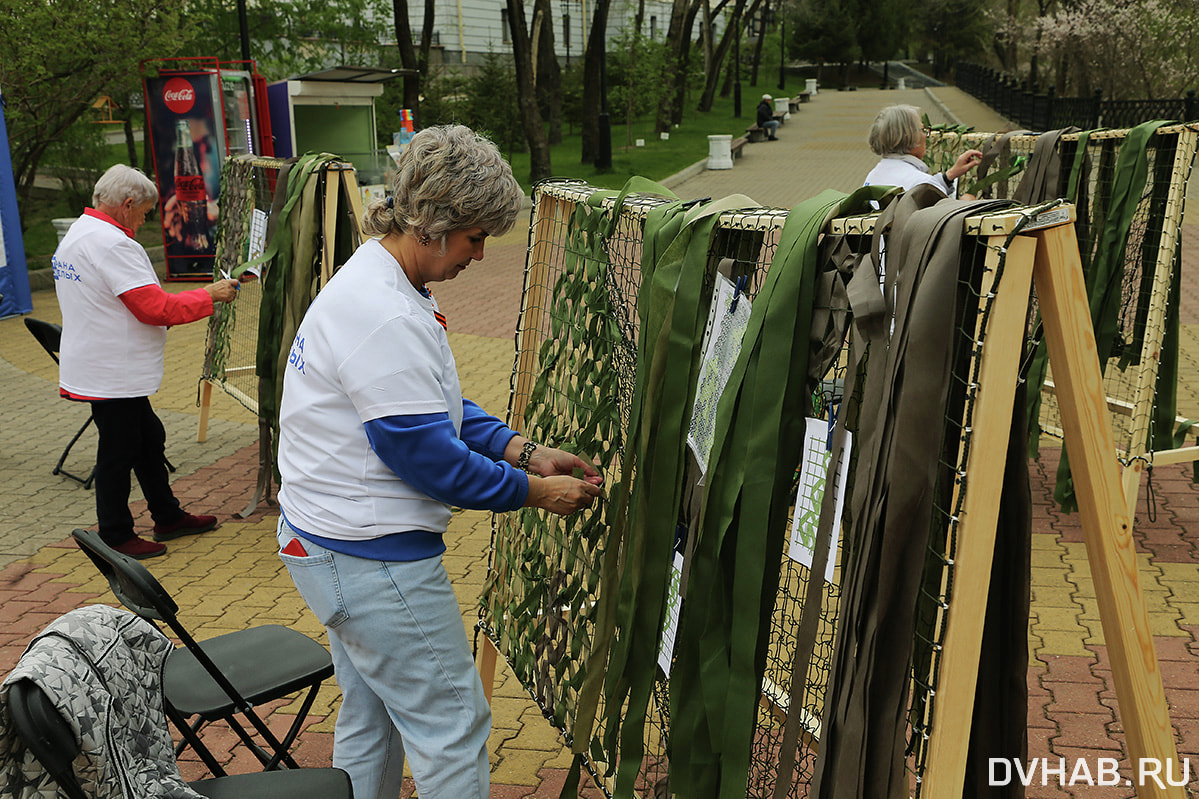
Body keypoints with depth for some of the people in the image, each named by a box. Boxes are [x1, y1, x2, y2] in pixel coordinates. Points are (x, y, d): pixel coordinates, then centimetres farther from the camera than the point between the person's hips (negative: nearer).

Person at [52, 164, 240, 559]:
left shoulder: (76, 234, 14)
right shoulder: (111, 243, -21)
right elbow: (156, 308, -23)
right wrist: (209, 295, -12)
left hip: (99, 365, 11)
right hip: (112, 374, -11)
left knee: (149, 438, 18)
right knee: (118, 452, 0)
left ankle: (168, 516, 30)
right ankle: (115, 537, 12)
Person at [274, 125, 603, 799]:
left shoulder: (379, 281, 10)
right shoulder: (386, 319, -26)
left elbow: (441, 408, 15)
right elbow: (423, 453, -24)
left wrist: (523, 450, 3)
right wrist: (531, 491, -13)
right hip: (373, 559, -11)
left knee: (370, 719, 23)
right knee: (452, 730, 2)